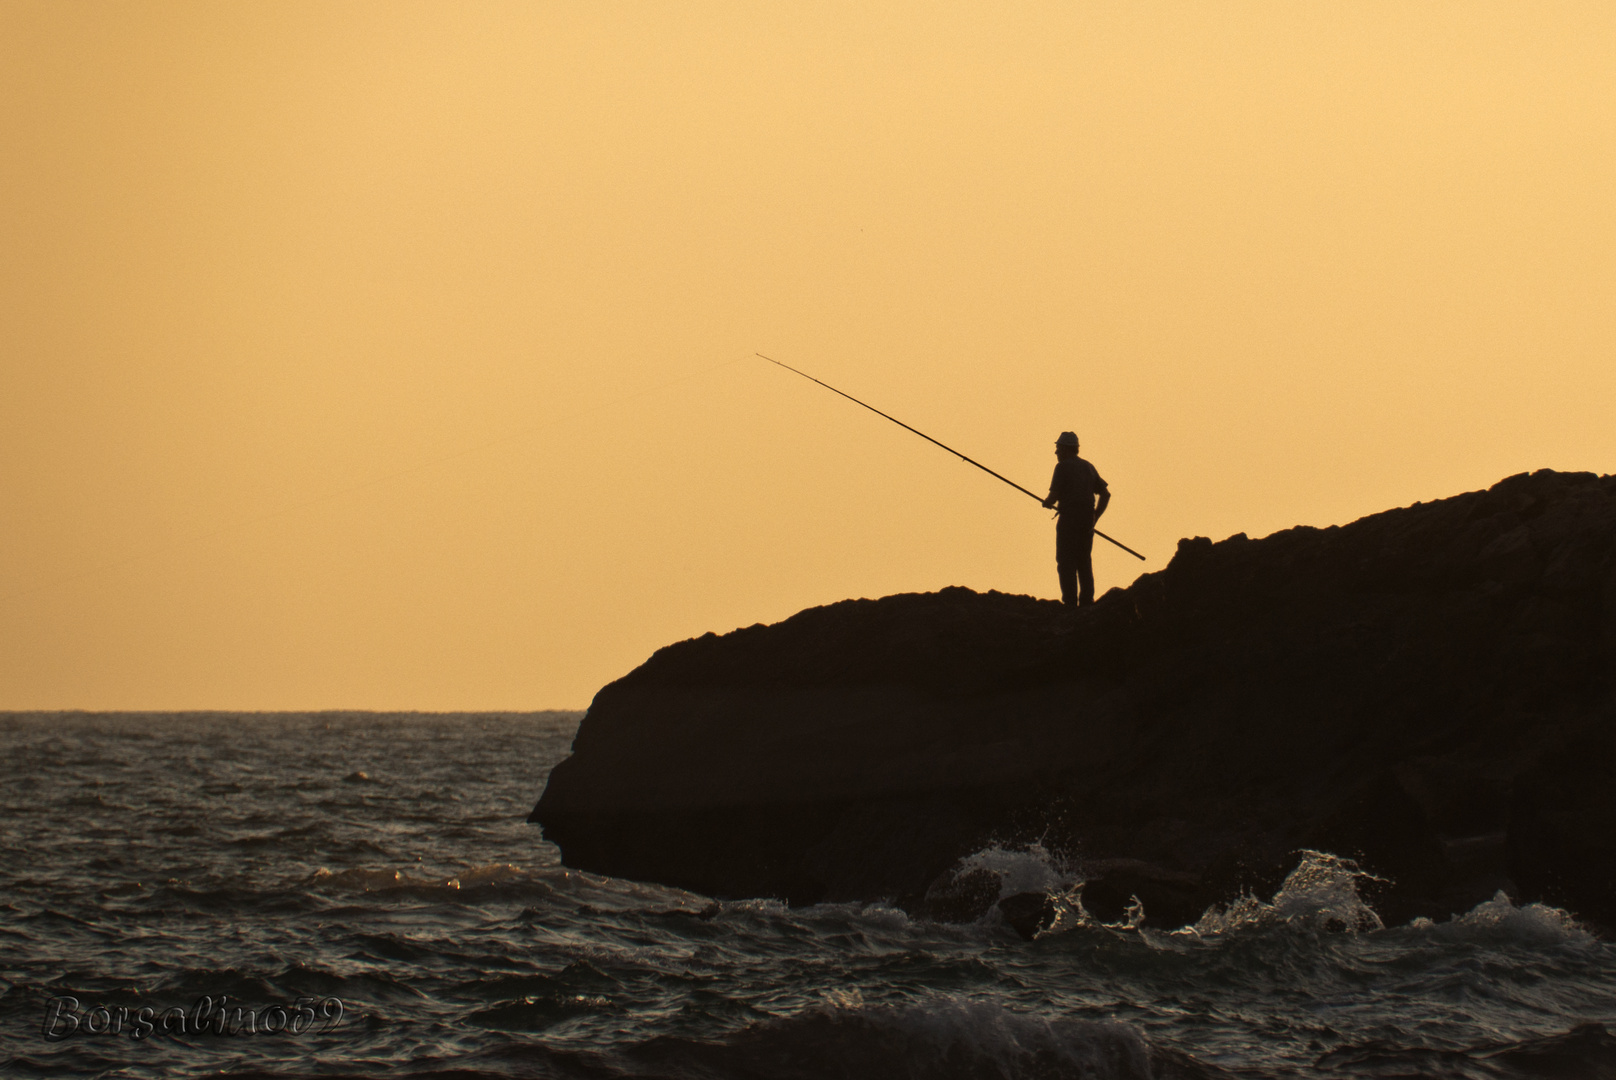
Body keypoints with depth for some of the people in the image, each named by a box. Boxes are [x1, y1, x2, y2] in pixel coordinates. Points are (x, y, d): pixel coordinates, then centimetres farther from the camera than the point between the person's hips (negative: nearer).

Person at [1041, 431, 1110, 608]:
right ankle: (1087, 602, 8)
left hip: (1069, 518, -7)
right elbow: (1106, 494, 16)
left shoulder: (1062, 467, -6)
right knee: (1084, 562, 12)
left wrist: (1046, 503, 10)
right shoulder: (1088, 467, 16)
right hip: (1087, 518, 7)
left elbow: (1054, 495, -12)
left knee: (1066, 562, -4)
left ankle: (1070, 604, -10)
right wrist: (1095, 517, 18)